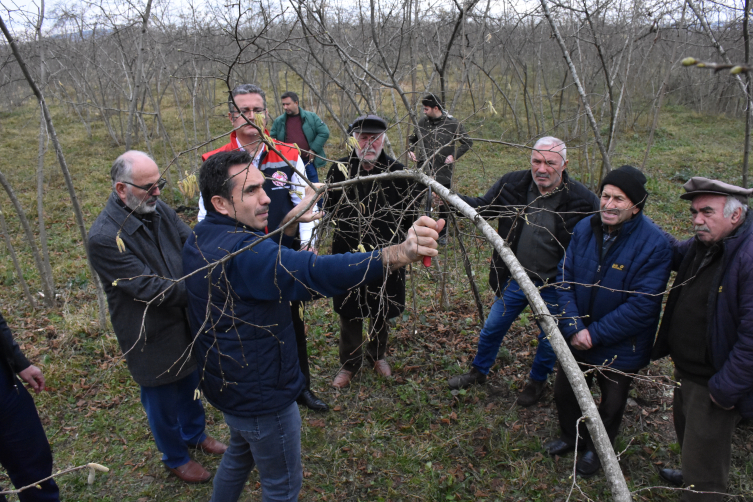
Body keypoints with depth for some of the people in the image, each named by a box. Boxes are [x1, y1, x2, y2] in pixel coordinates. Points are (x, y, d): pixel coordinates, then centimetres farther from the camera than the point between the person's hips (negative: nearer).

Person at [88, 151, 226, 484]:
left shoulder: (158, 210, -6)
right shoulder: (104, 238, -27)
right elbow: (150, 288, -28)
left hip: (186, 324, 7)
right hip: (152, 339, -6)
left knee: (190, 384, 28)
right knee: (163, 400, 17)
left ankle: (194, 434, 56)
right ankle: (175, 458, 44)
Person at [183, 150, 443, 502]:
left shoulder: (198, 240, -1)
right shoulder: (241, 252, -34)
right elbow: (317, 273, -49)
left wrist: (290, 223, -8)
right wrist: (400, 254, -59)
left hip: (226, 383, 9)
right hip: (261, 395, -9)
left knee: (241, 452, 35)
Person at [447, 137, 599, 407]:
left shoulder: (583, 200, -21)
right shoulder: (513, 184, -12)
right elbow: (483, 207, 3)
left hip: (553, 287, -2)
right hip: (515, 280, 3)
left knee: (549, 339, 20)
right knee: (492, 329, 20)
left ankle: (537, 381, 50)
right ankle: (479, 372, 47)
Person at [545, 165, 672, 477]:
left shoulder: (654, 245, -24)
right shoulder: (585, 228, -10)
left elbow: (642, 305, -25)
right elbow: (564, 277, -8)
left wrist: (595, 334, -23)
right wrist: (573, 326, -19)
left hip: (620, 347, -4)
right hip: (577, 337, 5)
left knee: (611, 404, 19)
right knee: (564, 392, 22)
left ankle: (597, 449, 48)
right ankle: (572, 438, 51)